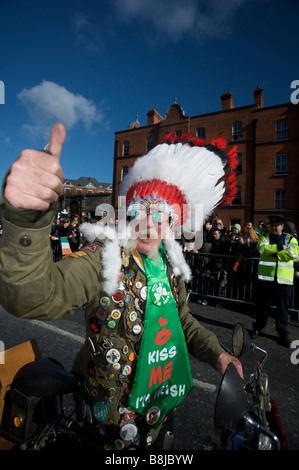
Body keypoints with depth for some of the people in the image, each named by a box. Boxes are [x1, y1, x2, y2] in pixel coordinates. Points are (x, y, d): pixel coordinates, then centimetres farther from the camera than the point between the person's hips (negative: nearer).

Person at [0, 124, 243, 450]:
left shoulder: (169, 263, -5)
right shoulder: (102, 259, -26)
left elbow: (181, 318, 6)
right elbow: (30, 297, -43)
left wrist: (216, 353, -6)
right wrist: (26, 217, -60)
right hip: (111, 414, -5)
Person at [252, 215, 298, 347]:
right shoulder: (264, 237, 9)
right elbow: (262, 248, -12)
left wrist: (272, 251, -10)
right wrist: (280, 247, -14)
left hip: (284, 279, 0)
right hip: (265, 278, 0)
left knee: (283, 308, 8)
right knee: (262, 305, 11)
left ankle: (282, 333, 24)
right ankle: (258, 327, 30)